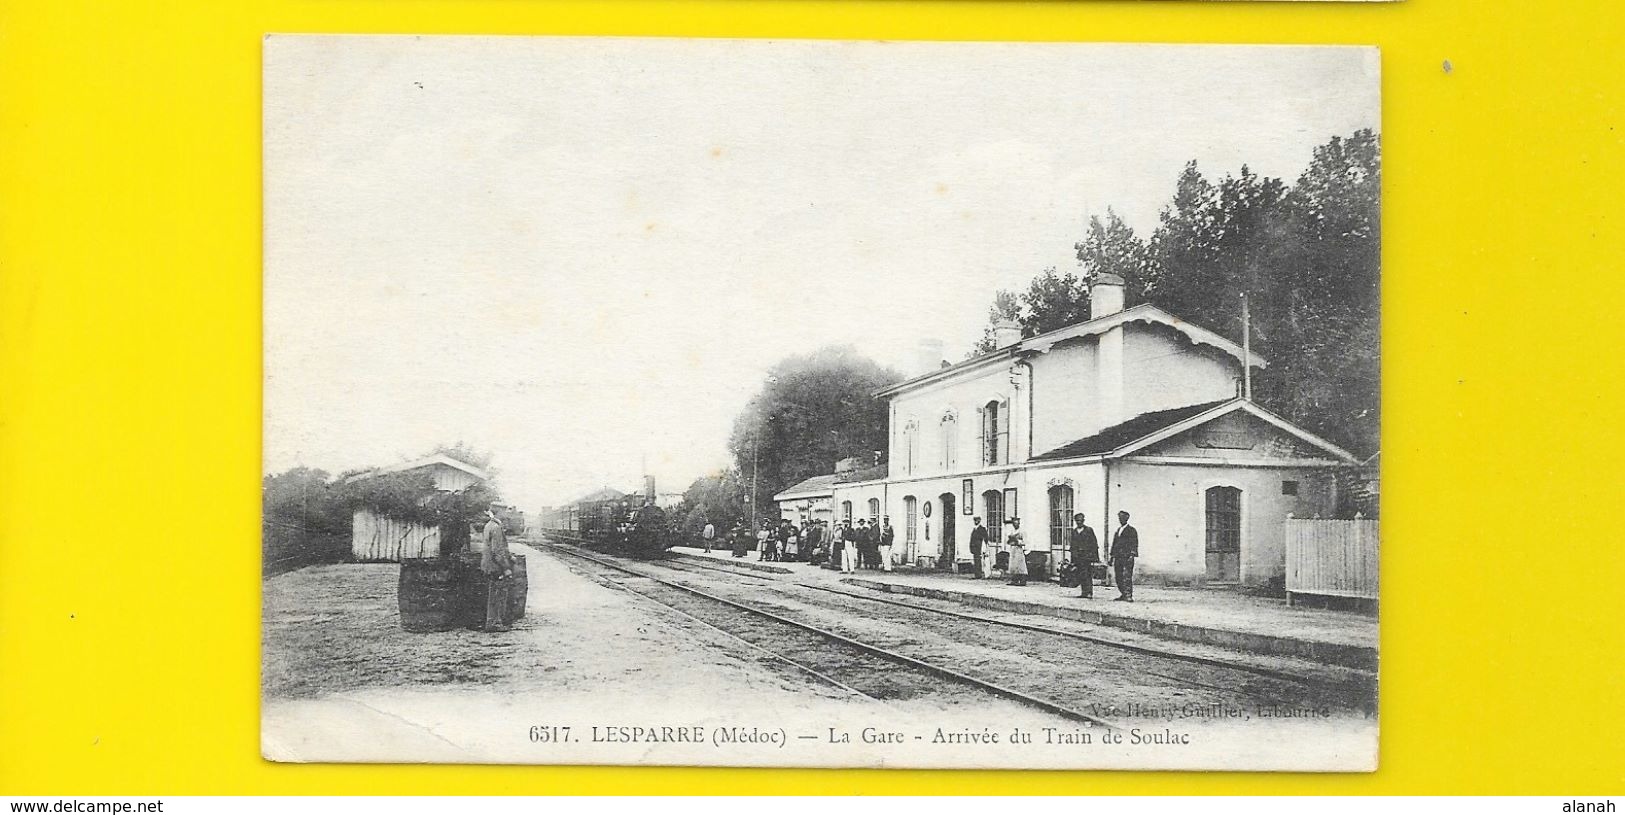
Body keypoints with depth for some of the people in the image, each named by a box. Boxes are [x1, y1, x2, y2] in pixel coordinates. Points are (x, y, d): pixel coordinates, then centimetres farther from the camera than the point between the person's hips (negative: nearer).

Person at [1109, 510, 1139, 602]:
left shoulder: (1132, 530, 2)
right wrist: (1111, 557, 19)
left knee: (1127, 577, -13)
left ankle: (1129, 596, -15)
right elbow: (1114, 544, 24)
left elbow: (1134, 544, -5)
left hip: (1127, 557, -7)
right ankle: (1123, 595, 13)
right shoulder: (1117, 531, 21)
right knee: (1118, 577, 4)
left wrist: (1132, 555, -16)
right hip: (1118, 557, 7)